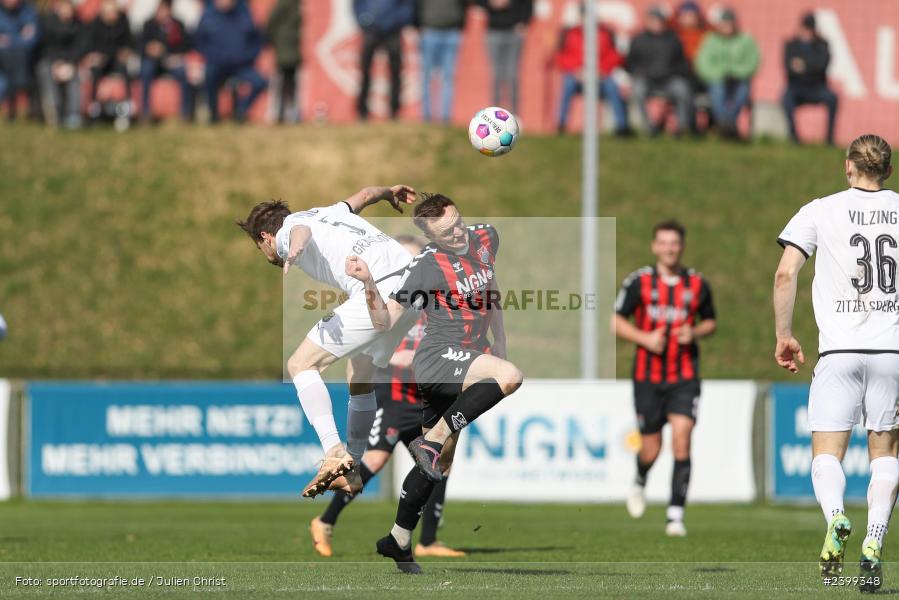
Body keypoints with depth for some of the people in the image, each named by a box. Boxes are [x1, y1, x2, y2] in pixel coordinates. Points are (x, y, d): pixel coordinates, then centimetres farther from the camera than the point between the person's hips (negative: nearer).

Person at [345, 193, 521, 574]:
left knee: (439, 462, 12)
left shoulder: (485, 238, 6)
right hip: (438, 358, -8)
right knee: (509, 376, -33)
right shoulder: (425, 266, -14)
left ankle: (398, 541, 23)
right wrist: (369, 284, -31)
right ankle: (431, 440, -26)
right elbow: (385, 322, -14)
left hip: (465, 364, 8)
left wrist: (499, 342, 28)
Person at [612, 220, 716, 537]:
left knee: (681, 440, -16)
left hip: (685, 378, 0)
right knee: (651, 449, 5)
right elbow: (616, 321, 2)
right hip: (648, 376, 0)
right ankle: (639, 483, 41)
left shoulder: (698, 284, 2)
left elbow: (710, 322, 15)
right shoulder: (639, 282, -3)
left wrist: (695, 333, -7)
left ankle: (675, 514, -13)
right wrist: (645, 338, -15)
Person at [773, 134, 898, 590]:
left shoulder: (820, 211, 3)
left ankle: (835, 517, -28)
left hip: (839, 350, -1)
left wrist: (784, 335, 3)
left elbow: (785, 273, -5)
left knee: (826, 454, 2)